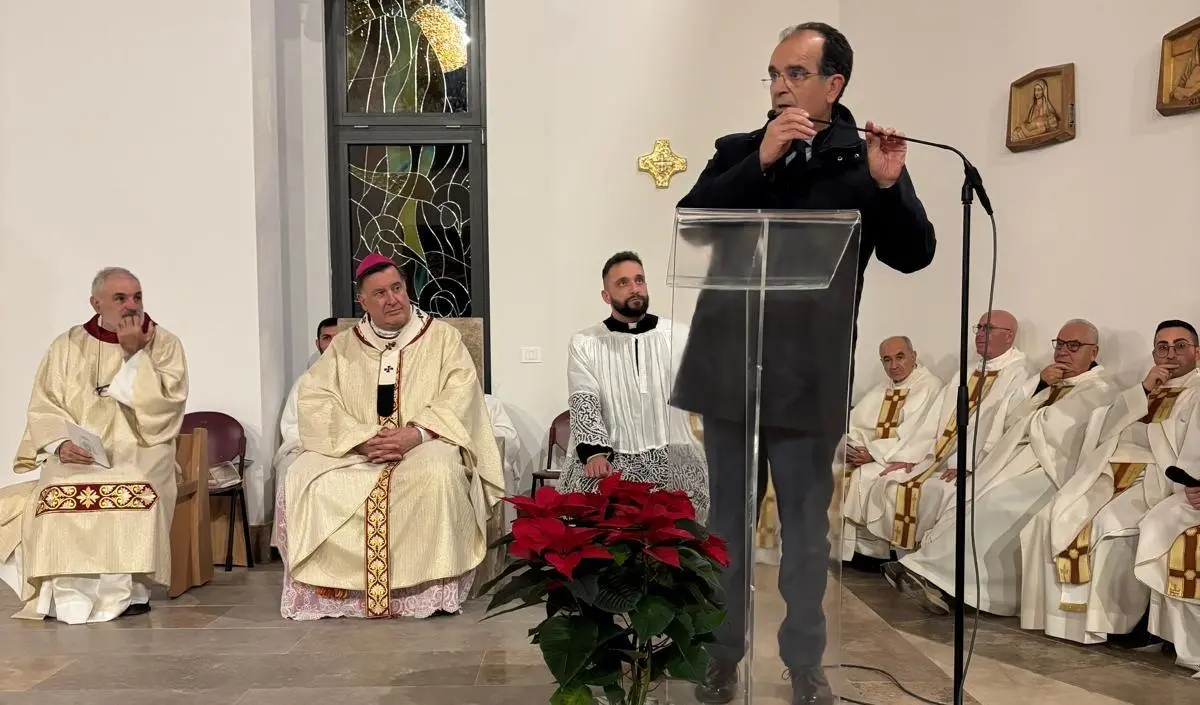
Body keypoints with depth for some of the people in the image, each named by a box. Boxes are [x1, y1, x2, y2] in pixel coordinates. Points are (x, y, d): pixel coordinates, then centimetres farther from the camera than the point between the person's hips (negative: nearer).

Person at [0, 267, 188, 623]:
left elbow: (162, 406, -8)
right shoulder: (67, 346, 10)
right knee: (62, 492, -31)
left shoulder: (164, 344, 4)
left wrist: (134, 353, -11)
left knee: (136, 491, -35)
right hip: (78, 454, 2)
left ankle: (129, 590, -20)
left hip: (139, 451, -1)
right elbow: (42, 408, 7)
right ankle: (71, 595, -18)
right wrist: (61, 443, -12)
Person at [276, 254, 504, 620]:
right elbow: (313, 400, -2)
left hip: (425, 447, -3)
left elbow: (460, 397, -7)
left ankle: (435, 588, -21)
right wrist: (363, 439, -18)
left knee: (438, 474, -36)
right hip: (354, 450, 3)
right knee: (304, 478, -23)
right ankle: (327, 584, -12)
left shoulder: (442, 336, 5)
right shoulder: (343, 346, 11)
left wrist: (416, 434, -23)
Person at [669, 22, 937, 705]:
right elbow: (691, 220, -7)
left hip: (809, 377, -2)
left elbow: (914, 255, -4)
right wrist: (761, 162, -17)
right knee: (727, 522, 12)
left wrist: (888, 186, -20)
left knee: (807, 527, 9)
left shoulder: (866, 160, 2)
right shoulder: (739, 151, 8)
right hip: (727, 369, 2)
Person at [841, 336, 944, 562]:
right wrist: (850, 446, -8)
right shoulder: (881, 390, 19)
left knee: (864, 475, -30)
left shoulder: (930, 387, -6)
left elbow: (915, 437, -16)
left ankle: (866, 549, -17)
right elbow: (853, 423, 13)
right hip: (869, 455, 7)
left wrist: (874, 453, -18)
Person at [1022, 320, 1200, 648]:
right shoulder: (1141, 388, 28)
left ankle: (1114, 619, -21)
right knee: (1055, 519, -20)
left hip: (1154, 477, -5)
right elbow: (1105, 425, 11)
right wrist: (1144, 390, 1)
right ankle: (1065, 614, -16)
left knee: (1108, 524, -32)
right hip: (1109, 471, 5)